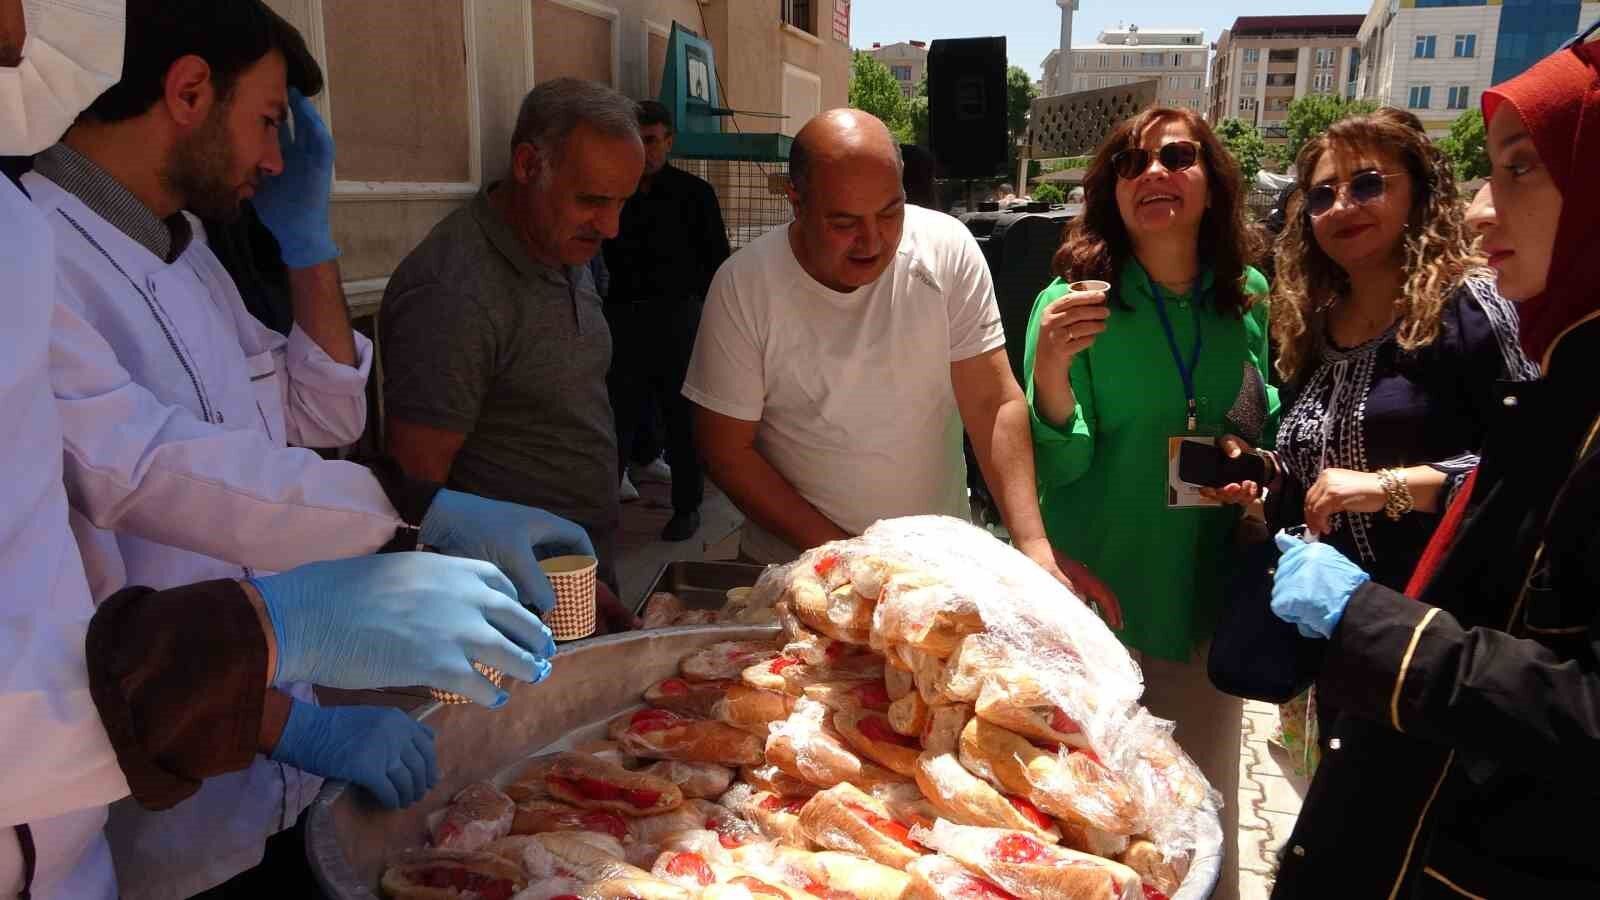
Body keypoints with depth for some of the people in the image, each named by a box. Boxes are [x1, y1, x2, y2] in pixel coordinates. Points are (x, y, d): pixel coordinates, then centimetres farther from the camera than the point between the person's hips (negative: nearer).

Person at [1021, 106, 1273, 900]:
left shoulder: (1248, 297, -1)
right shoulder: (1074, 302, -13)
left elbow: (1263, 421, 13)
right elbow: (1058, 468, -17)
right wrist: (1052, 371, -34)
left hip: (1209, 594, 4)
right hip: (1098, 595, -3)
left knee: (1202, 798, 20)